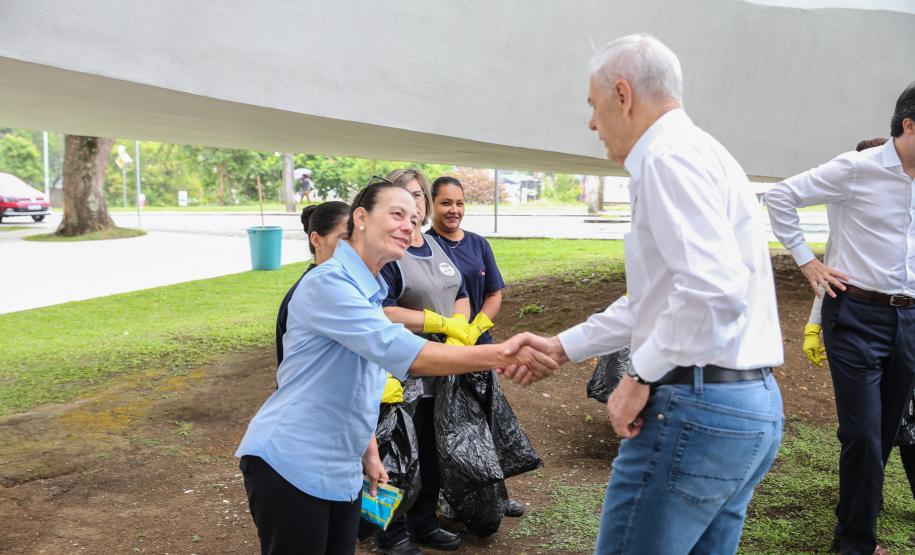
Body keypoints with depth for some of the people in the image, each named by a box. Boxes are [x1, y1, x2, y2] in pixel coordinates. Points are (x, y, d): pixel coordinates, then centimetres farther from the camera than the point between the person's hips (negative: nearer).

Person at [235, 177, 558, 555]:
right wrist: (500, 354, -35)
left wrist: (369, 454, 17)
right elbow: (399, 353, -31)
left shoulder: (372, 293, 12)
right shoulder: (327, 283, -19)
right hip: (291, 465, -9)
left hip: (341, 471, 9)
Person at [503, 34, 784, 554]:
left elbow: (713, 291, -28)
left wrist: (641, 375, -15)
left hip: (697, 410, -10)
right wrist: (561, 346, 23)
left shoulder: (671, 159, -13)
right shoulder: (700, 155, 19)